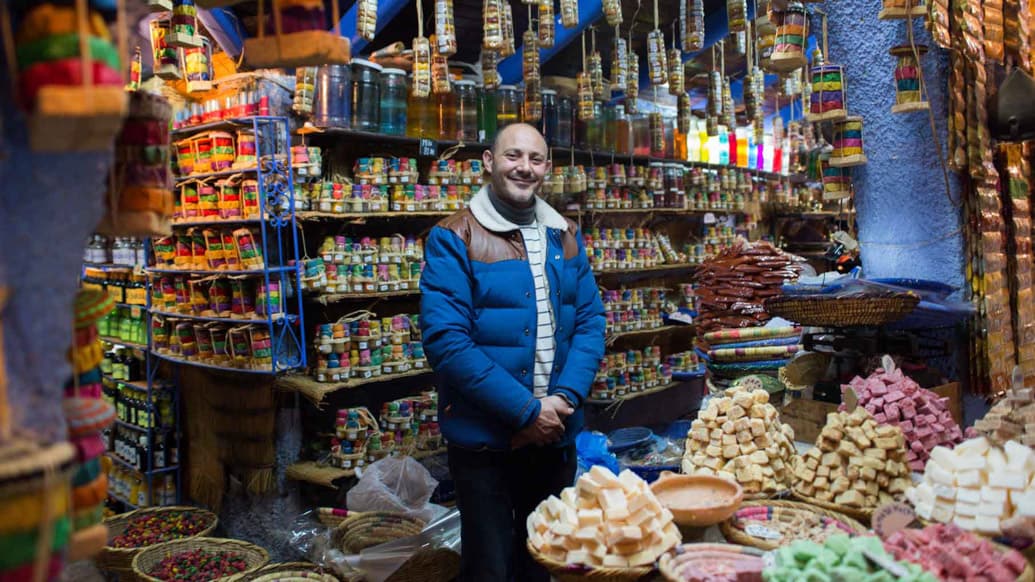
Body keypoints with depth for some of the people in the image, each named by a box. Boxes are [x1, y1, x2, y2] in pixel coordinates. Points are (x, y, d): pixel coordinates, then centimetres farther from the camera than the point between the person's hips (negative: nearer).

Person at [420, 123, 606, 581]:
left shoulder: (566, 237, 6)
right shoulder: (454, 239, -11)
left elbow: (590, 321, 5)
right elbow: (445, 339, -18)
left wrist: (566, 397, -12)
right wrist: (525, 410, -19)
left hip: (556, 435, 5)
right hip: (483, 438, -5)